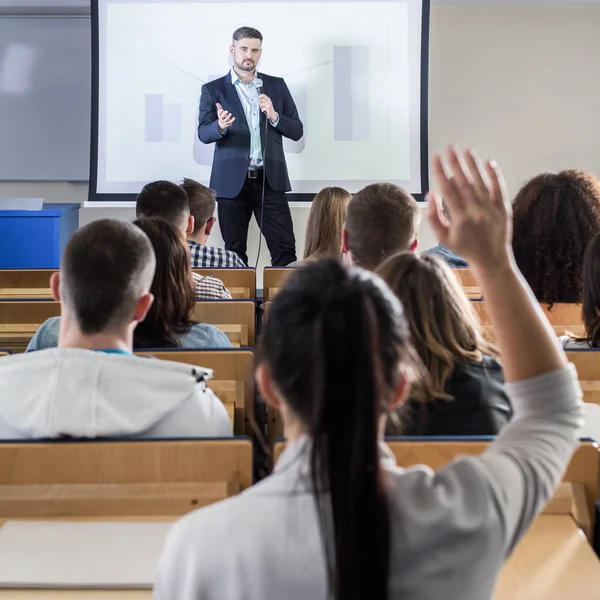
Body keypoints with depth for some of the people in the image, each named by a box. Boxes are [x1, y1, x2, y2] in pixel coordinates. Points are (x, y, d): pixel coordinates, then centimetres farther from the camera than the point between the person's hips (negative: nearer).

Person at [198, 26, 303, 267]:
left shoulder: (276, 86, 10)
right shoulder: (213, 89, 5)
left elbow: (297, 131, 8)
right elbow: (203, 133, -4)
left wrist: (274, 116, -11)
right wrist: (221, 126, -26)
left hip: (270, 181, 1)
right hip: (232, 182, -1)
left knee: (285, 249, -4)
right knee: (234, 252, 5)